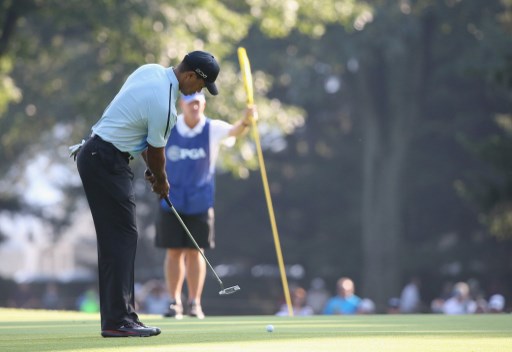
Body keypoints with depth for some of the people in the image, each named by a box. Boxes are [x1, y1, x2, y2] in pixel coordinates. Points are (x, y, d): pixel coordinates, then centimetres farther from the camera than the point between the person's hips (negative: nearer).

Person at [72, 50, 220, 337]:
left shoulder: (151, 70, 7)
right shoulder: (164, 104, -20)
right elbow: (156, 151, -4)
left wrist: (151, 167, 19)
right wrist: (161, 180, 15)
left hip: (95, 155, 10)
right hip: (107, 162, -10)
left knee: (115, 238, 9)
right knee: (123, 236, -9)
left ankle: (116, 317, 9)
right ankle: (118, 320, -12)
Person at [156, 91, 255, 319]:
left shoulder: (212, 129, -10)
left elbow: (233, 131, -30)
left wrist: (245, 121, -51)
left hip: (200, 202, -1)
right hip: (172, 200, 1)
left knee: (195, 251, 0)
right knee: (174, 252, 2)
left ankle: (195, 303, 9)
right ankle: (175, 302, 11)